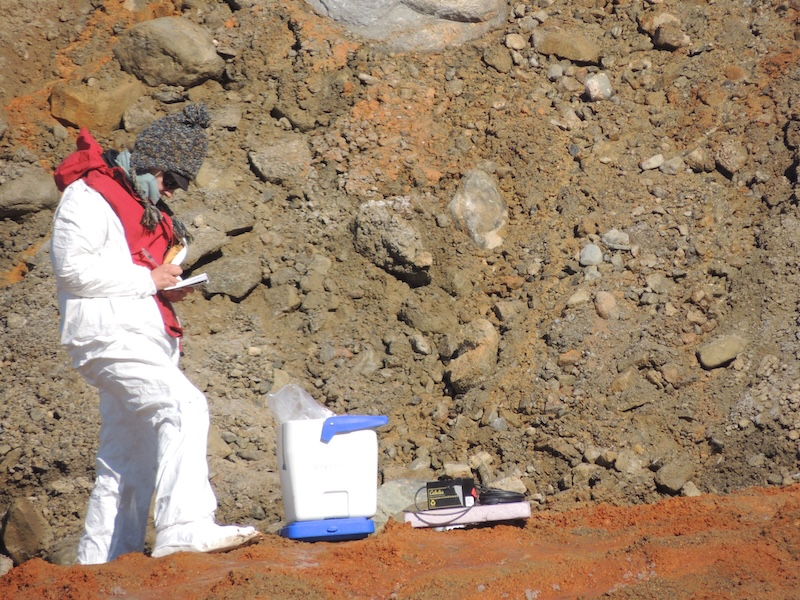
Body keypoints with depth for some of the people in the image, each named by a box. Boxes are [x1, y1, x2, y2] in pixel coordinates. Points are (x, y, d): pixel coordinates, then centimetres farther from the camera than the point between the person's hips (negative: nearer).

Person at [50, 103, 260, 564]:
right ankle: (185, 528, -33)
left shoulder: (146, 205, 24)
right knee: (184, 407, -26)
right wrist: (147, 279, -12)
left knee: (128, 457, 9)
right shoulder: (89, 194, -4)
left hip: (144, 336, 10)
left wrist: (168, 285, 11)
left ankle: (101, 561, 15)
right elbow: (73, 266, -15)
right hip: (110, 333, -10)